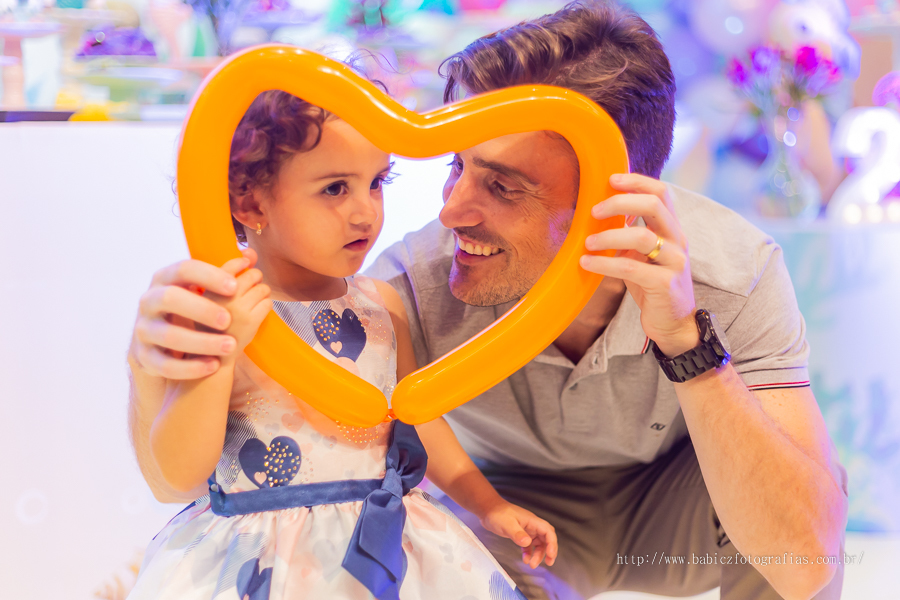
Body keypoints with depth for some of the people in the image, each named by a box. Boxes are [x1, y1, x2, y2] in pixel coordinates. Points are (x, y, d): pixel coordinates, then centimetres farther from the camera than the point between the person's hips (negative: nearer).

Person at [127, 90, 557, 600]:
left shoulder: (382, 306, 5)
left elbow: (417, 417, 18)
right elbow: (179, 473, -17)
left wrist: (490, 506, 19)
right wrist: (221, 348, -26)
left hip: (381, 543, 4)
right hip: (260, 557, -4)